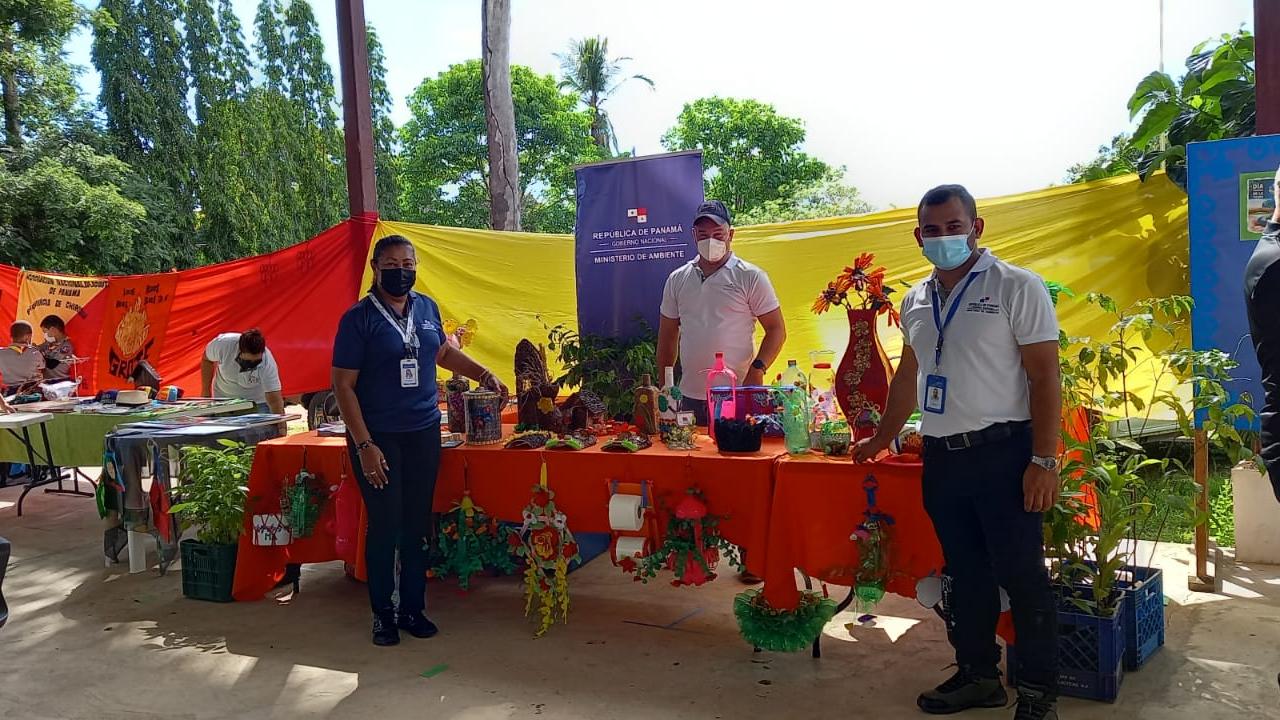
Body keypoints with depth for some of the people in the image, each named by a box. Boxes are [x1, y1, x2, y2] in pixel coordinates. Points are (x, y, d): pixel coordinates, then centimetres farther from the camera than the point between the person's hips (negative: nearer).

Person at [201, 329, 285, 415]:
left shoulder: (268, 364, -33)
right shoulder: (223, 344, -28)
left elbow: (275, 402, -32)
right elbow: (206, 359, -4)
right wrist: (206, 391, 1)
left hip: (257, 402, -2)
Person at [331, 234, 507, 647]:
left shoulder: (427, 308, 7)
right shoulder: (359, 318, -9)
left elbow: (443, 352, 26)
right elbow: (343, 385, -10)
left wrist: (482, 374, 14)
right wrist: (364, 445, -16)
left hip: (424, 432, 5)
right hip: (378, 437, -4)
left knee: (417, 524, 10)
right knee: (385, 526, 0)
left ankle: (413, 608, 23)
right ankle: (383, 614, 17)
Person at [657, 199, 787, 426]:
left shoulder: (751, 277, 0)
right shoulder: (677, 279, 11)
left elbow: (776, 329, 0)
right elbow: (667, 336, 16)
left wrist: (758, 368, -15)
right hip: (690, 398, 4)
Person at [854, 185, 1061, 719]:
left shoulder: (1016, 288, -7)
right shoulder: (916, 301, 12)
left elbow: (1044, 377, -10)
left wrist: (1044, 460, -16)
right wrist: (882, 438, 25)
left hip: (1001, 452, -6)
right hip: (941, 455, 6)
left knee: (1021, 574, 0)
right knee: (965, 572, 14)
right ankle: (977, 675, 28)